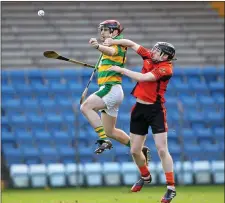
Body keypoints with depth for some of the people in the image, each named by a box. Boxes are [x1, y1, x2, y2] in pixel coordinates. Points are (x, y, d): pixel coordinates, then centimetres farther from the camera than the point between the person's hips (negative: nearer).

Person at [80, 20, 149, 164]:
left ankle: (104, 139, -34)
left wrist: (98, 46, -54)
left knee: (86, 107, -29)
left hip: (111, 89, -10)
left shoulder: (117, 43, -8)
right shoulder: (112, 45, 22)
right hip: (107, 89, 10)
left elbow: (111, 51, -35)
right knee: (110, 131, 13)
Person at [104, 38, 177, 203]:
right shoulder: (149, 57, 4)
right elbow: (131, 44, 15)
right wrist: (113, 42, 2)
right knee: (135, 151, 11)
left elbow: (142, 78, -23)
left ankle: (171, 188, -9)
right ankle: (145, 177, 38)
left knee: (162, 149, -14)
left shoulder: (165, 68, -16)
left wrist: (121, 70, -14)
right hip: (140, 108, 7)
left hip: (156, 110, -7)